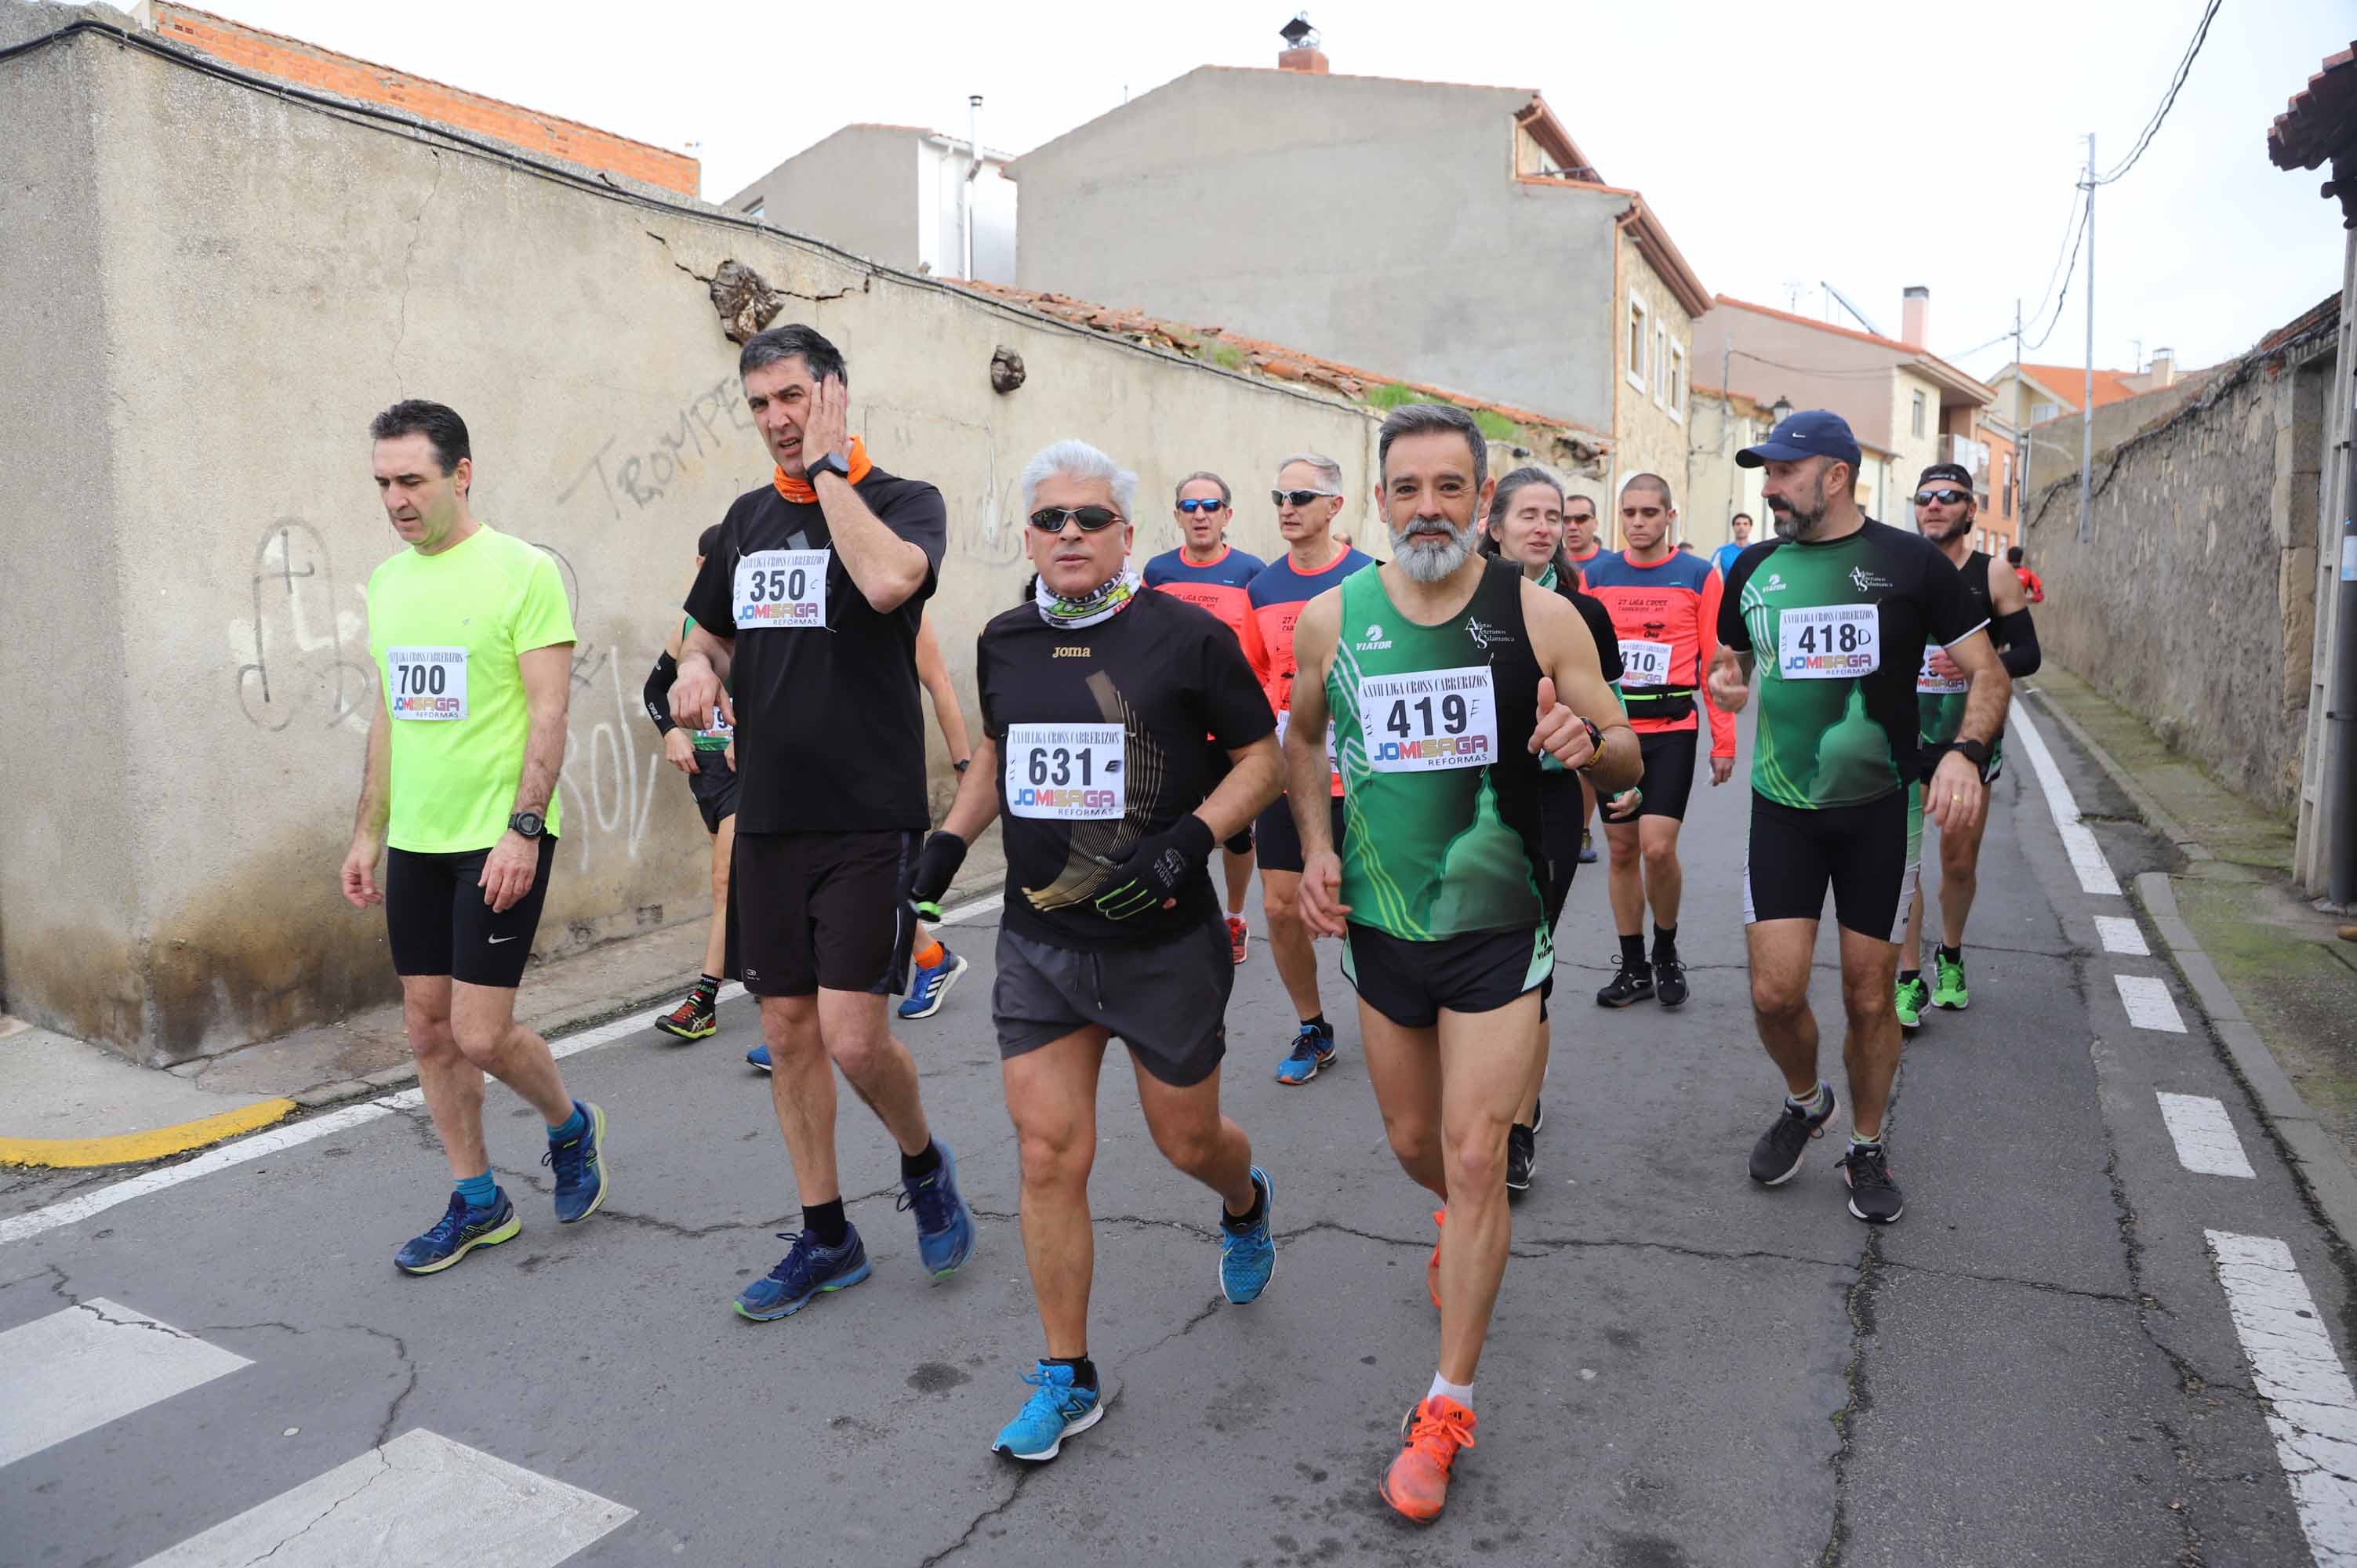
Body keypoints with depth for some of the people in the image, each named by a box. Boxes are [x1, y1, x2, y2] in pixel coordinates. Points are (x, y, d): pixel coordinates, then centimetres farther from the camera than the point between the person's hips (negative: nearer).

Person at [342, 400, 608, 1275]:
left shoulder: (522, 570, -9)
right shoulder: (388, 581, 12)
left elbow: (549, 714, -13)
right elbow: (388, 716, 18)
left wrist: (521, 828, -20)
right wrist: (368, 831, 15)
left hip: (500, 839, -7)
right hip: (416, 841, 7)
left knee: (480, 1034, -7)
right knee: (427, 1028, 10)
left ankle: (570, 1128, 23)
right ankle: (476, 1202, 25)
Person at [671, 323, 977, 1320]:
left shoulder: (904, 501, -5)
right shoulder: (749, 517, 13)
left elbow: (887, 581, -28)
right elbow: (709, 631, 24)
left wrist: (829, 465, -16)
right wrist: (698, 669, 1)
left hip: (869, 821, -6)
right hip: (770, 819, 6)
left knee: (852, 1035, -11)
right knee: (787, 1031, 10)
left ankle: (923, 1163, 21)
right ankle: (825, 1237, 26)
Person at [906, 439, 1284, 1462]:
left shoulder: (1187, 636, -10)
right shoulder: (1004, 642, 5)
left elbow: (1262, 757, -4)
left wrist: (1189, 838, -20)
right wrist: (949, 840, 10)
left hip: (1166, 944, -3)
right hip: (1039, 943, 3)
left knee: (1186, 1140, 12)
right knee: (1049, 1156, 1)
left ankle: (1245, 1204, 51)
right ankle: (1066, 1379, 18)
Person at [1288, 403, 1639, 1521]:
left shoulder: (1540, 617, -10)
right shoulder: (1331, 620, -5)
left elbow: (1627, 762, -3)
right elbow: (1302, 735, 13)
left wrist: (1589, 742, -27)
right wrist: (1315, 846, -2)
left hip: (1498, 927, -3)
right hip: (1377, 925, 3)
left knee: (1476, 1158, -3)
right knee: (1414, 1143, 19)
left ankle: (1448, 1404, 14)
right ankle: (1465, 1225, 56)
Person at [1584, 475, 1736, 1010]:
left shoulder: (1700, 577, 1)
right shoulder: (1597, 575, 8)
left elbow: (1714, 662, 1)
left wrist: (1723, 742, -2)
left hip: (1672, 730, -3)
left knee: (1657, 847, -11)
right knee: (1622, 851, 6)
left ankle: (1667, 954, 14)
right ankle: (1633, 967, 20)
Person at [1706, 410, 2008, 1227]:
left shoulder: (1909, 561, -5)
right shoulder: (1756, 567, 5)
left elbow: (1986, 671, -2)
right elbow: (1724, 660, 19)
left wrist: (1965, 751, -21)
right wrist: (1720, 682, -6)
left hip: (1881, 807, -2)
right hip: (1783, 806, 2)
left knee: (1869, 998, 6)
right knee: (1774, 992, -4)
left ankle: (1867, 1150, 28)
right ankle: (1805, 1102, 28)